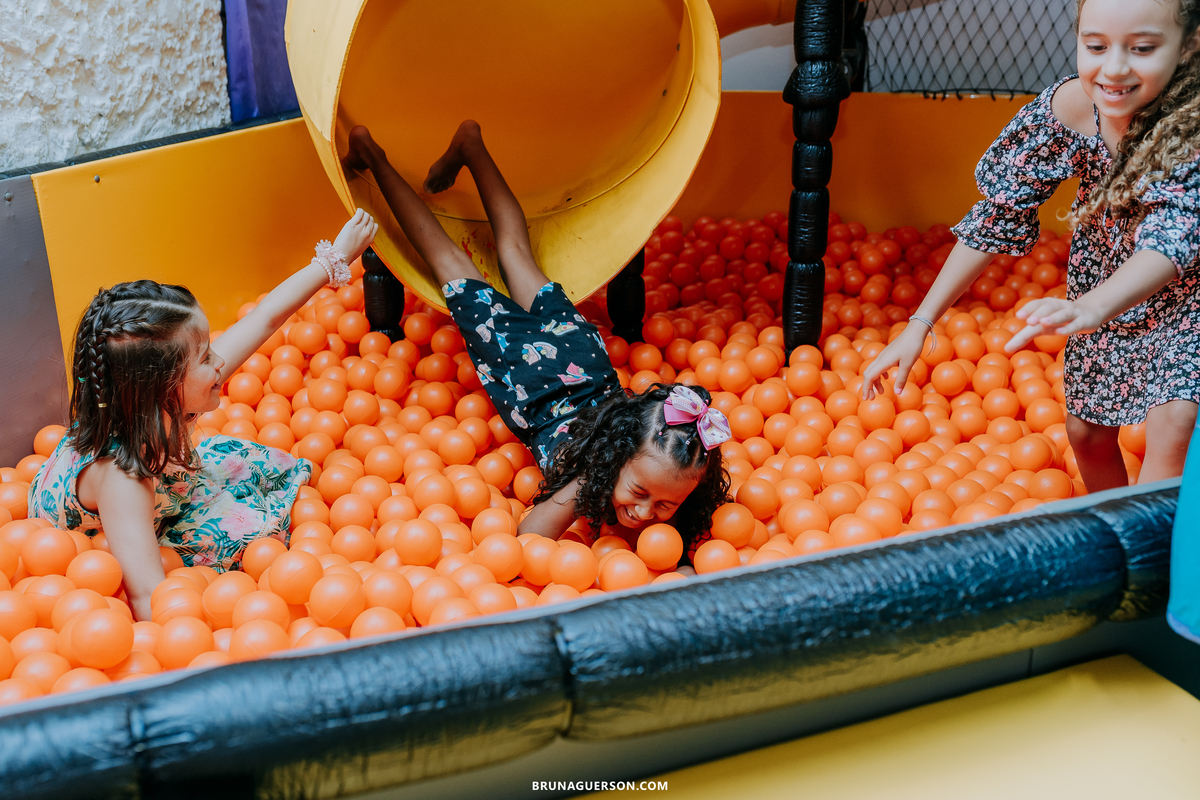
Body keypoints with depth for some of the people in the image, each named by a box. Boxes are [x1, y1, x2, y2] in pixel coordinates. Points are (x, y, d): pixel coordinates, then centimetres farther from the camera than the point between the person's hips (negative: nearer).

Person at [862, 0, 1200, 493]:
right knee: (1087, 435, 13)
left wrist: (1092, 308, -68)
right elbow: (999, 215, -17)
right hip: (1104, 291, 4)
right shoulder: (1067, 107, -24)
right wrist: (921, 323, -21)